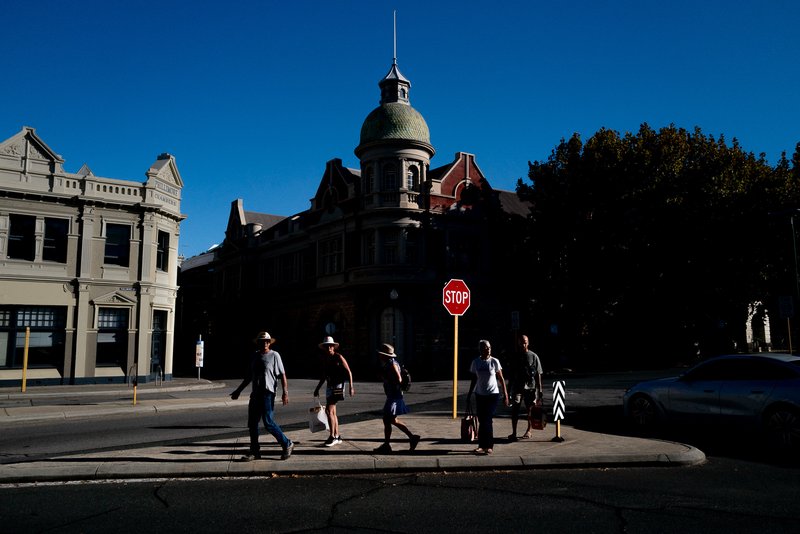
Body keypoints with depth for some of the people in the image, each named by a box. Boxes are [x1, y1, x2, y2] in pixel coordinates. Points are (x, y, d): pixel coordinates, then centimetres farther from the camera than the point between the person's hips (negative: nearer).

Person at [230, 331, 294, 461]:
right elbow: (249, 376, 23)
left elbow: (282, 375, -6)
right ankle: (255, 452, 16)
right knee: (252, 424, 6)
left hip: (268, 394, -7)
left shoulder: (274, 355, -3)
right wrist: (238, 391, 24)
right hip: (255, 394, 7)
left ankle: (287, 444, 3)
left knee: (268, 423, -11)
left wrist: (285, 392, -16)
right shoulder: (254, 356, 14)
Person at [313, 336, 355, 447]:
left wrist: (351, 386, -14)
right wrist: (317, 388, 21)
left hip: (338, 385, -8)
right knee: (332, 412, 11)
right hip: (329, 386, 8)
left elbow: (349, 372, -8)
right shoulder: (325, 359, 11)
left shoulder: (339, 357, -9)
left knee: (329, 410, -15)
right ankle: (337, 436, 20)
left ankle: (332, 437, -8)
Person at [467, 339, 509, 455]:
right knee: (482, 420, 6)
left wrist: (505, 394, -2)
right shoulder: (475, 362, 1)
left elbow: (501, 379, -1)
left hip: (492, 394, -3)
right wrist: (469, 394, 12)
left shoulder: (494, 361, -6)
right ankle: (483, 445, 15)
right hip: (480, 394, 3)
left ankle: (487, 446, -2)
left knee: (486, 420, -9)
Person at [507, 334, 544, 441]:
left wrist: (539, 390, -4)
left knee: (530, 409, 7)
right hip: (517, 387, 1)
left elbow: (538, 374, 0)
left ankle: (529, 431, 23)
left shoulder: (533, 356, 0)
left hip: (530, 387, -1)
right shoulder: (514, 356, 7)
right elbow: (511, 374, 12)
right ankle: (514, 433, -7)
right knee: (514, 409, -9)